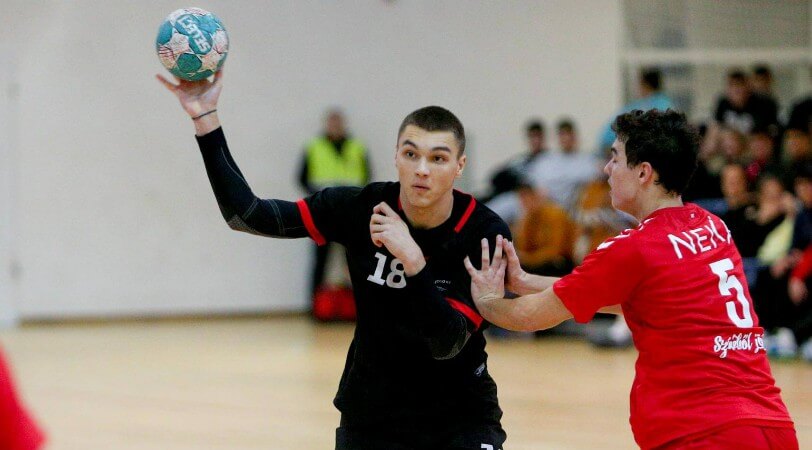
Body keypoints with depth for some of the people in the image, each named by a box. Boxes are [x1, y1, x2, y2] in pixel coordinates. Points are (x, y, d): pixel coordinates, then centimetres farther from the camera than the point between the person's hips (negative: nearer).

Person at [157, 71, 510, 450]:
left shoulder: (486, 234, -18)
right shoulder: (360, 209, -12)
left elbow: (449, 343, -25)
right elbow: (243, 214, -10)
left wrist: (413, 261, -37)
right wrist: (205, 119, -18)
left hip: (460, 417, -2)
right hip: (371, 414, 2)